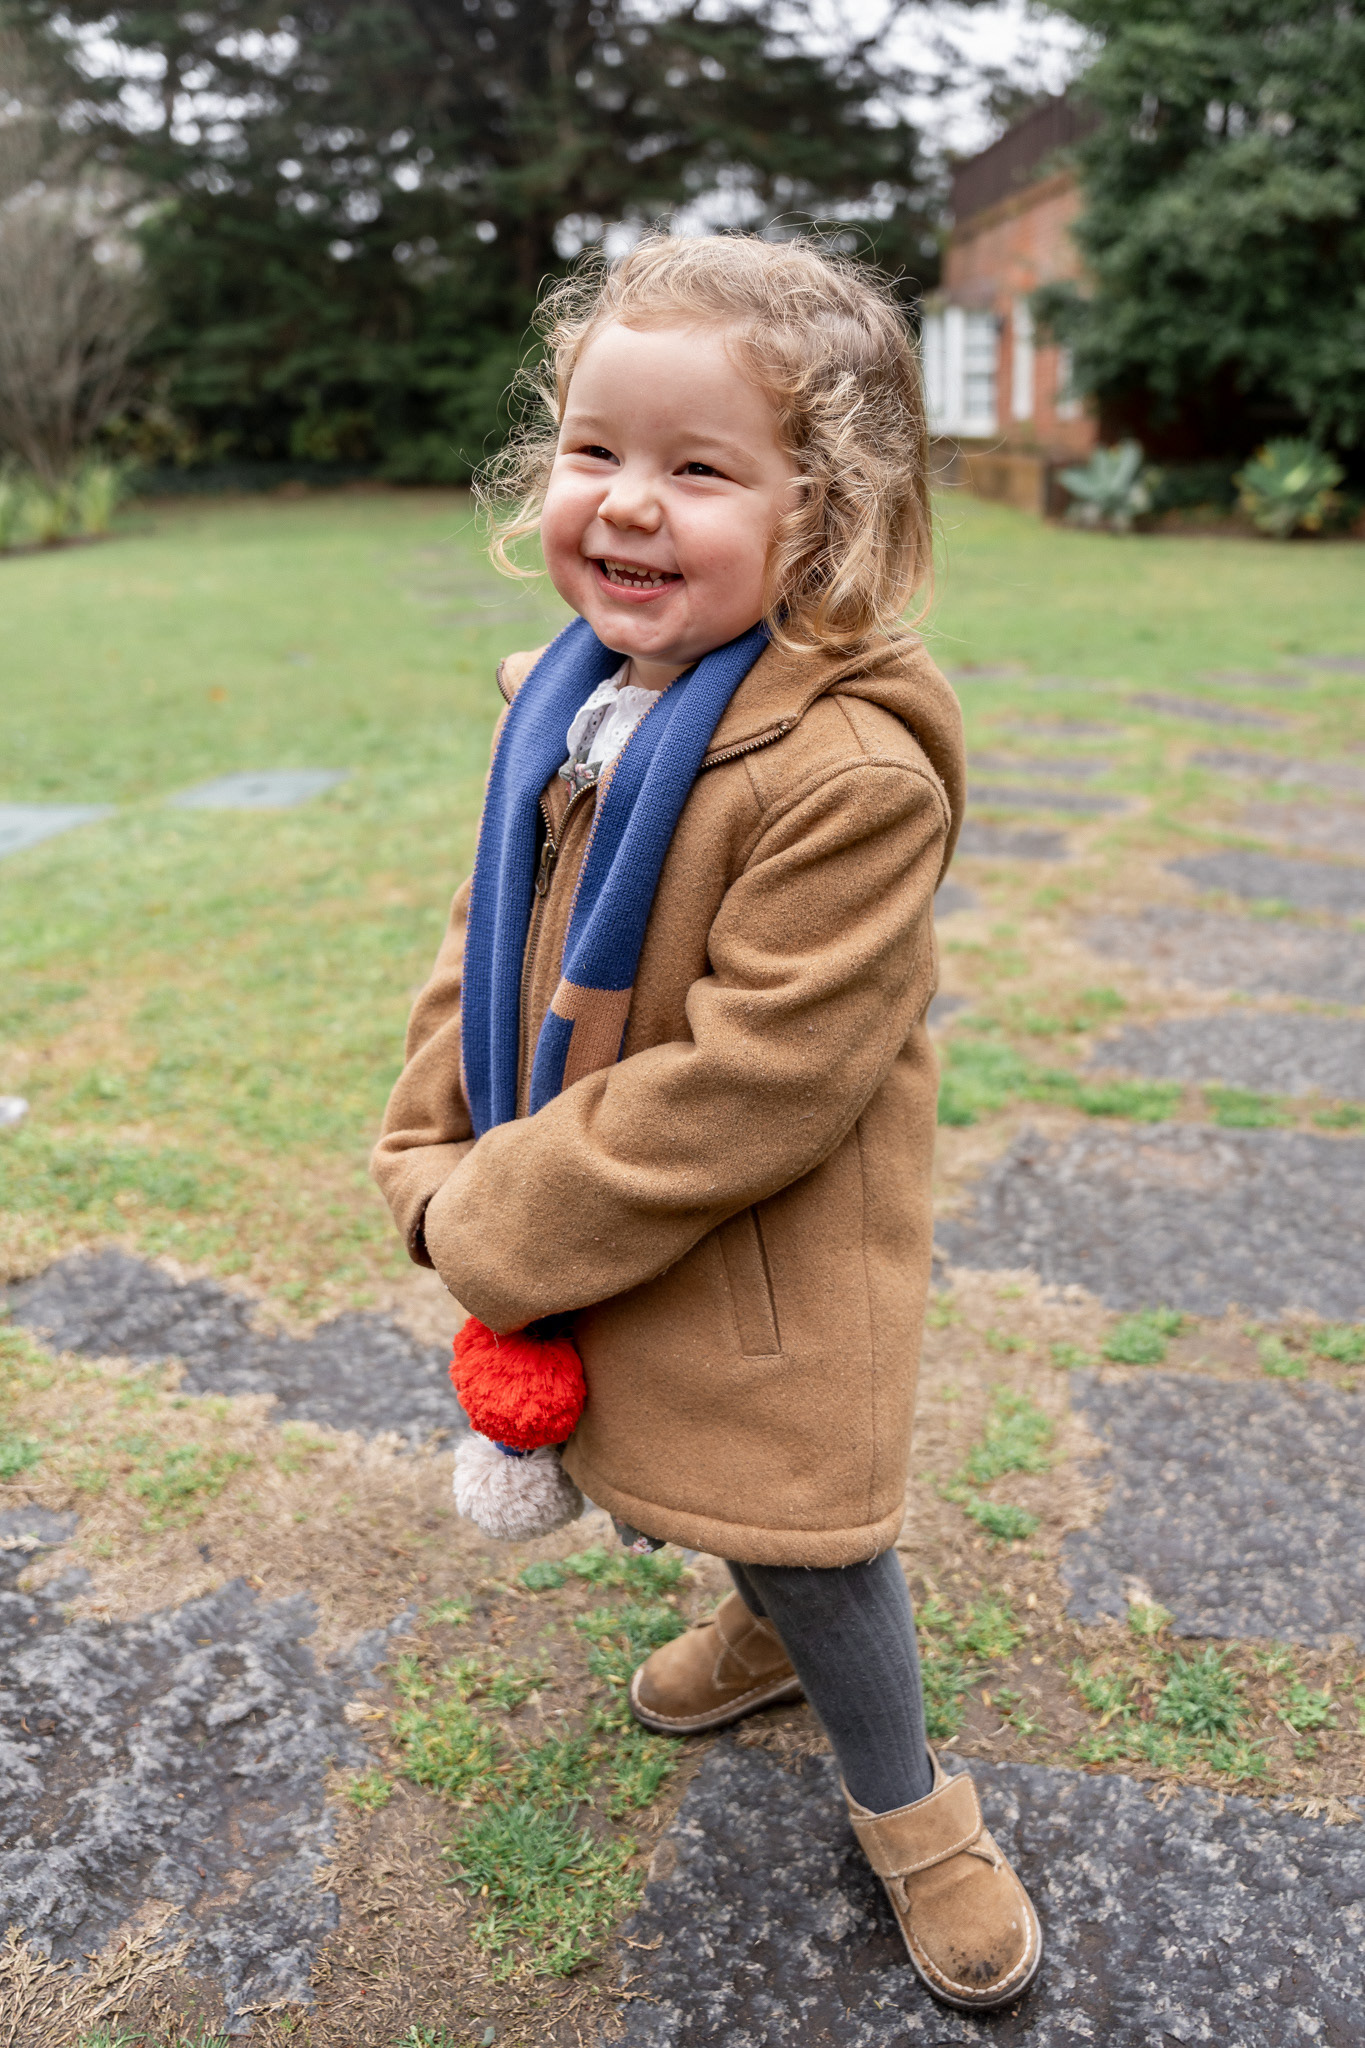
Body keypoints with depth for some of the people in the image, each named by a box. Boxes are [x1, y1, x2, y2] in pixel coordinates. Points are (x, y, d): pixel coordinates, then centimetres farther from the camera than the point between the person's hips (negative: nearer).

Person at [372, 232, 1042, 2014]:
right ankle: (774, 1627, 60)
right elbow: (488, 942, 8)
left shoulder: (851, 775, -30)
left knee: (790, 1515, 11)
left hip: (757, 1270, -7)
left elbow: (749, 1088, -29)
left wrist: (502, 1231, -21)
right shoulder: (563, 700, -2)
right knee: (710, 1489, 28)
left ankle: (908, 1807, 39)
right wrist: (437, 1156, -2)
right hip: (574, 1244, 8)